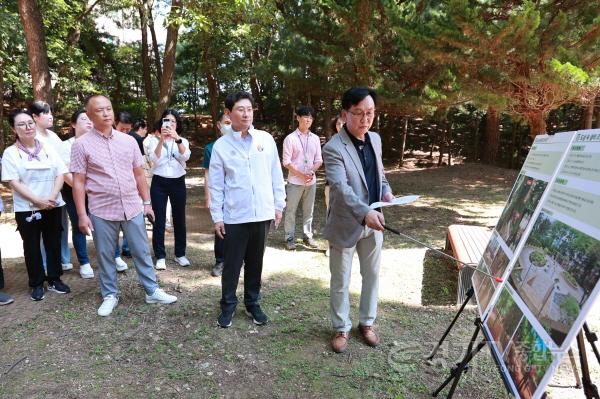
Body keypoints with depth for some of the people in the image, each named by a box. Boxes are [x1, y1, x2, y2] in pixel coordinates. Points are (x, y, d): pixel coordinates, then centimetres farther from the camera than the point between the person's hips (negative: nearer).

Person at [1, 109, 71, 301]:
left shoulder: (48, 149, 6)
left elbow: (60, 174, 2)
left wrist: (52, 197, -12)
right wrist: (38, 201, -16)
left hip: (53, 206, 3)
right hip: (26, 209, -2)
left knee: (54, 243, 9)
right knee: (32, 246, 7)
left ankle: (54, 279, 23)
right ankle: (37, 284, 19)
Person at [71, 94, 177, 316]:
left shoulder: (128, 141, 5)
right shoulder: (82, 144, -4)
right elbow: (78, 182, -4)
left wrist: (146, 202, 9)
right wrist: (82, 215, -8)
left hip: (132, 208, 2)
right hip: (102, 211, -2)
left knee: (142, 252, 10)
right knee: (105, 256, 11)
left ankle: (152, 291, 22)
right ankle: (110, 295, 28)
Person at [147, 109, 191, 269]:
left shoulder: (183, 141, 7)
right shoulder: (155, 141, 4)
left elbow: (185, 156, -15)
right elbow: (154, 159, -15)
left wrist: (177, 139, -30)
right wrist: (161, 140, -25)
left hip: (178, 183, 1)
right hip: (159, 183, -1)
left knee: (179, 219, 7)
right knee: (159, 220, 0)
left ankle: (180, 254, 20)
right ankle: (160, 256, 9)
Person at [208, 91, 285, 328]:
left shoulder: (266, 139, 2)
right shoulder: (221, 145, -3)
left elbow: (276, 175, 6)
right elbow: (215, 184, -1)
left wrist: (279, 205, 6)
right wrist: (217, 216, -2)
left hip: (263, 213, 2)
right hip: (234, 217, -2)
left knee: (255, 263, 15)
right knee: (232, 264, 9)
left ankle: (253, 304, 33)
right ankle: (228, 305, 29)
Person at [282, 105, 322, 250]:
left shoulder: (315, 138, 8)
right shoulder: (290, 138, -5)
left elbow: (319, 160, 8)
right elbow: (286, 162, -9)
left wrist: (311, 172, -11)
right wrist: (301, 175, -15)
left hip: (311, 181, 4)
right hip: (295, 181, -4)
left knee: (308, 210, 12)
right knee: (291, 211, 3)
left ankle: (307, 236, 24)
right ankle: (290, 238, 13)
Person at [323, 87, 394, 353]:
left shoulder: (375, 139, 4)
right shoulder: (334, 148, -19)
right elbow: (341, 188, -31)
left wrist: (386, 191, -2)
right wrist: (365, 213, -45)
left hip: (373, 223, 6)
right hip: (345, 225, -6)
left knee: (372, 276, 18)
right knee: (340, 281, 10)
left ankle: (366, 322, 37)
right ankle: (341, 328, 30)